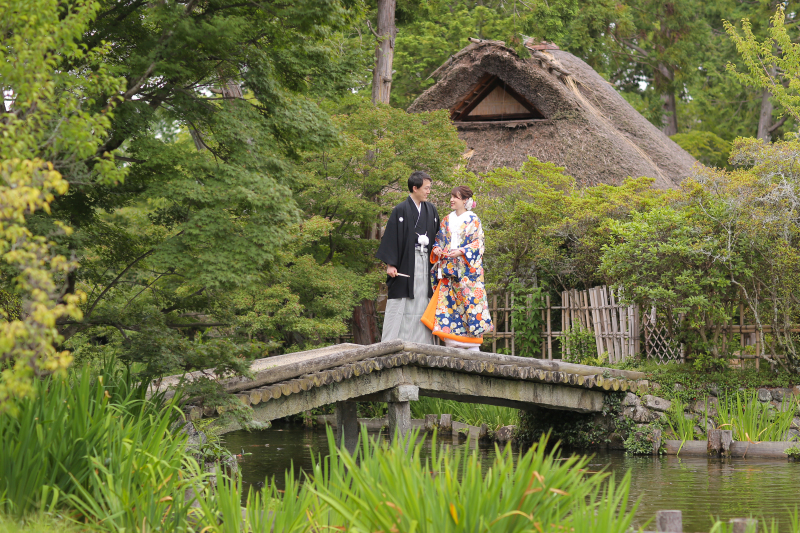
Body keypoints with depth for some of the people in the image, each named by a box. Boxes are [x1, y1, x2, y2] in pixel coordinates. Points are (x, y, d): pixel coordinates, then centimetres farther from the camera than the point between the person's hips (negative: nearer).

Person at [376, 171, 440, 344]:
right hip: (406, 263, -5)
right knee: (401, 307, -7)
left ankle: (423, 343, 7)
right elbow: (391, 237, -8)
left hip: (425, 263, 5)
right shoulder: (401, 211, -5)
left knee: (423, 303, 4)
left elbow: (437, 237, 16)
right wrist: (390, 264, -13)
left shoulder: (431, 210, 12)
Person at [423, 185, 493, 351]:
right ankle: (450, 345, -1)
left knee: (469, 300, -9)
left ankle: (473, 346, -8)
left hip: (467, 269, -5)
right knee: (447, 301, -2)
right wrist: (436, 249, -3)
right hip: (447, 268, 5)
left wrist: (461, 251, -19)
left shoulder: (473, 220, 2)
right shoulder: (446, 220, 16)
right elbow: (439, 240, 19)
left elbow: (478, 243, -5)